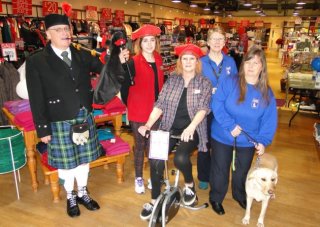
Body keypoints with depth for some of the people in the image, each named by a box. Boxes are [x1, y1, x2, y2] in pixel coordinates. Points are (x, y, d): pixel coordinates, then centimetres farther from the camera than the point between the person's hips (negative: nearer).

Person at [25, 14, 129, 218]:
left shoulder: (83, 56, 3)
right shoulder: (36, 61, -8)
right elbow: (36, 99, -8)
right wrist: (42, 128, -9)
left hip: (85, 118, 4)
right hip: (60, 122, -3)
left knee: (84, 158, 16)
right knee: (66, 162, 12)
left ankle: (83, 193, 38)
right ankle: (70, 197, 36)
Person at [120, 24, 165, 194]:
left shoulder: (159, 60, 5)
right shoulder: (133, 63, -12)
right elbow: (124, 86, -8)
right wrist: (129, 106, 2)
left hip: (156, 111, 5)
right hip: (138, 112, -4)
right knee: (140, 145, 9)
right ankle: (139, 178, 27)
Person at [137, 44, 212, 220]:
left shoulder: (204, 83, 0)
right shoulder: (172, 80, 6)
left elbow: (203, 108, -12)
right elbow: (160, 104, 0)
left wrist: (190, 128, -29)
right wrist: (148, 124, -15)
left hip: (191, 131, -2)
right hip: (169, 129, 3)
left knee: (180, 158, -29)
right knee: (155, 161, -17)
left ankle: (189, 184, 6)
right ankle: (154, 200, 6)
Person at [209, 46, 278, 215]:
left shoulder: (267, 93, -5)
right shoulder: (229, 82, -14)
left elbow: (269, 120, -5)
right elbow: (217, 104, -20)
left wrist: (263, 141, -17)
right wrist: (230, 125, -28)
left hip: (248, 142, 3)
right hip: (222, 138, -2)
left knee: (242, 172, 23)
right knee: (220, 171, 13)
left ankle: (240, 195, 52)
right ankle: (216, 198, 38)